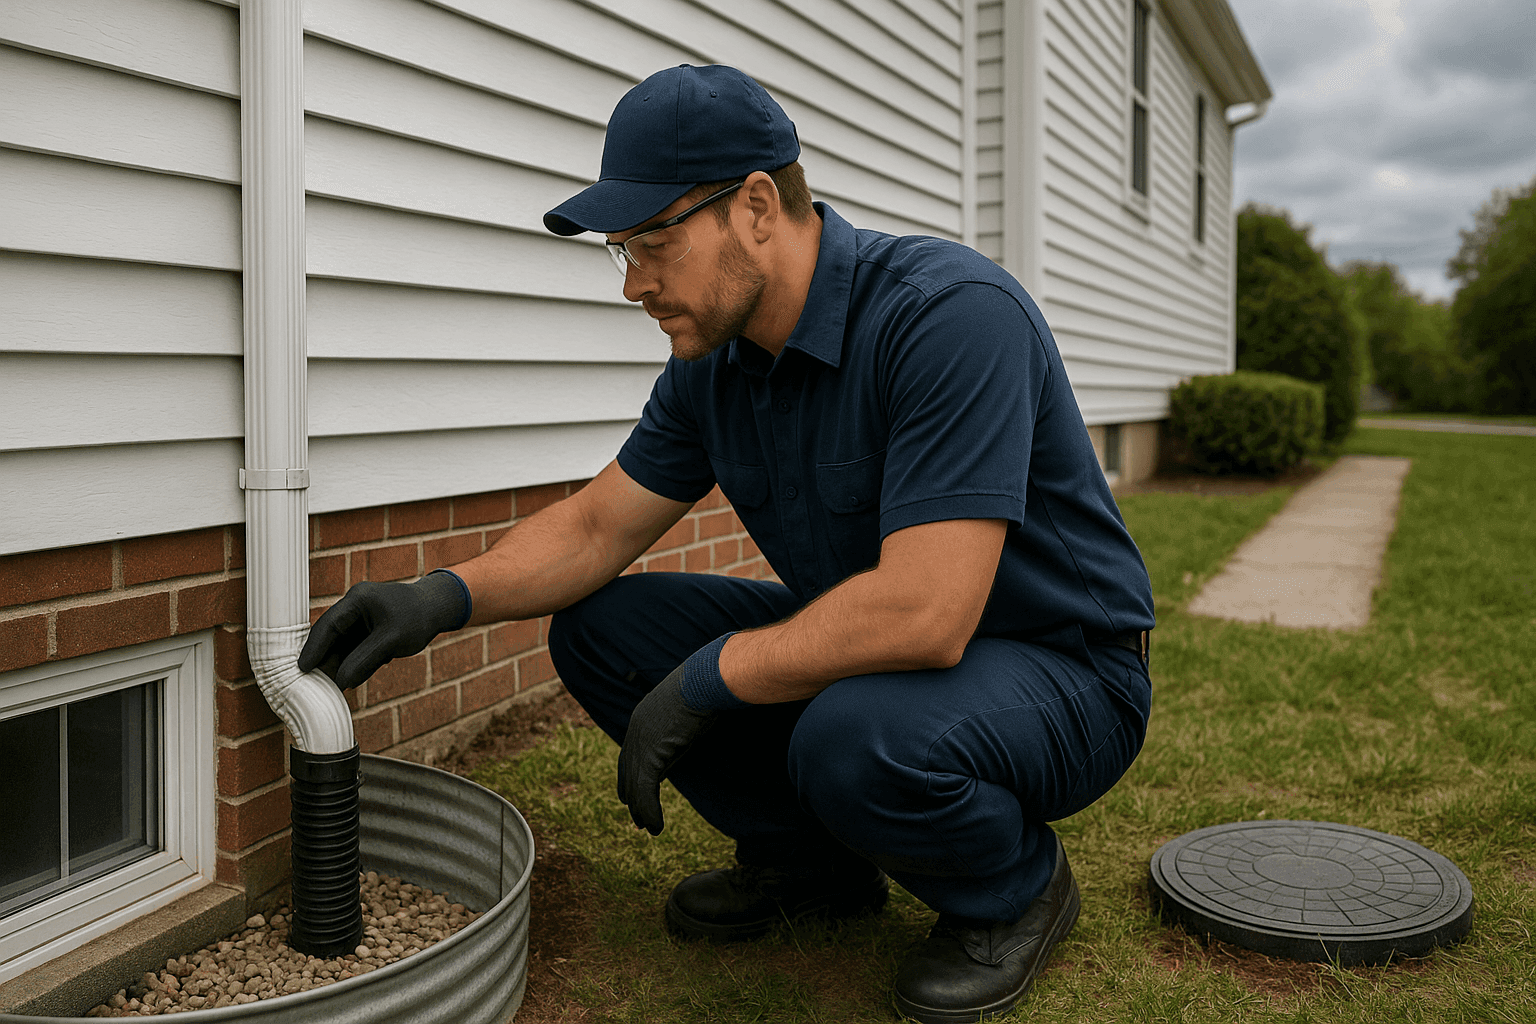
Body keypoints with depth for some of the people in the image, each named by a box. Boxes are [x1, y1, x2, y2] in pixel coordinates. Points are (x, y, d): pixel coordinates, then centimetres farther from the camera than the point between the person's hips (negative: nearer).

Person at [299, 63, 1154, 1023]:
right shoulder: (716, 361, -3)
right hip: (865, 645, 7)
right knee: (598, 628, -3)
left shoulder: (952, 315, -28)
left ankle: (1016, 887, -3)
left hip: (1062, 672, -7)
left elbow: (924, 612, -36)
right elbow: (598, 525, 5)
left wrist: (699, 683, -25)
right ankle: (809, 858, 12)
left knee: (862, 738, -39)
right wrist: (445, 596, -12)